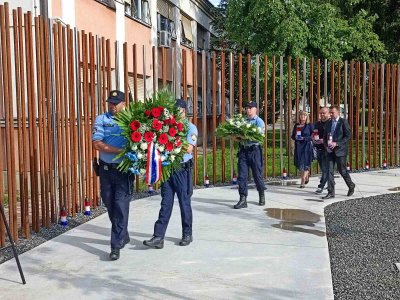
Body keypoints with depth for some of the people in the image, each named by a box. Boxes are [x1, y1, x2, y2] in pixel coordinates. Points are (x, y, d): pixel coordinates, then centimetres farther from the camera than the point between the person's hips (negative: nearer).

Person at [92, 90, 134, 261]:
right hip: (106, 169, 3)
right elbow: (97, 144, -8)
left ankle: (116, 246, -2)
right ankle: (123, 236, 34)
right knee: (110, 204, 14)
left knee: (121, 207, -8)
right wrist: (121, 150, -17)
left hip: (124, 170, -3)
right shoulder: (101, 119, 4)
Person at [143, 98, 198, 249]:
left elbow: (188, 149, -14)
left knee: (184, 202, 7)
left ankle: (187, 235, 21)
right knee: (166, 203, 4)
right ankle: (158, 237, 2)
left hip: (182, 170, -3)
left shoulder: (190, 127, -2)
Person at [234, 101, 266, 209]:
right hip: (243, 150, 4)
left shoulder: (259, 122, -2)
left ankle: (261, 196, 29)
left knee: (257, 175, 7)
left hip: (254, 150, -4)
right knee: (242, 176, -2)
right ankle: (243, 199, 0)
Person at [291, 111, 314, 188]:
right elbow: (292, 136, 14)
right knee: (299, 164, 9)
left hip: (307, 146, -4)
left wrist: (304, 138, -16)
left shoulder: (309, 125, -2)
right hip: (298, 146, 4)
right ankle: (306, 176, 33)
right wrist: (295, 137, -7)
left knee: (305, 164, -8)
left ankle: (303, 181, -8)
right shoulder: (296, 125, 10)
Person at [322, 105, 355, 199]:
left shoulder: (343, 122, -6)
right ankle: (331, 192, 2)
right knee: (329, 170, -1)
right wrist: (326, 146, 0)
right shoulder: (328, 123, 12)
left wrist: (336, 144, -17)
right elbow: (325, 136, 18)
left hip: (340, 150, -5)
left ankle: (351, 186, 28)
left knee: (342, 170, 2)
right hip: (330, 150, 5)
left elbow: (348, 136, -10)